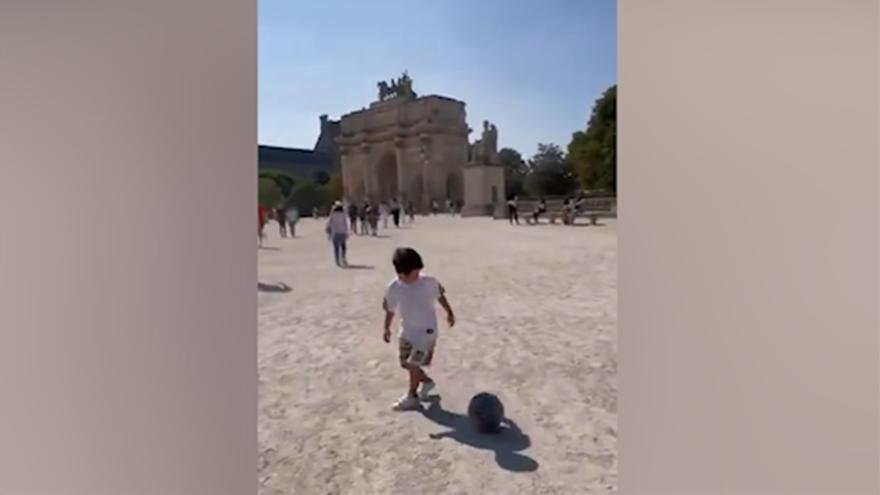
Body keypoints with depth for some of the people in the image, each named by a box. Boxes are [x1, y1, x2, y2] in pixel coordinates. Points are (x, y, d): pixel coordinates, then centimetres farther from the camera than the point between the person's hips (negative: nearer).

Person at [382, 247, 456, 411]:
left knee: (413, 364, -1)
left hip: (426, 330, -4)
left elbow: (440, 296, -1)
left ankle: (412, 397, 22)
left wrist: (449, 313, 8)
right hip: (407, 330, 4)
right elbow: (390, 309, 1)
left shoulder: (429, 282, -21)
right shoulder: (393, 288, -15)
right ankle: (426, 381, 40)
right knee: (405, 363, 14)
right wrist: (387, 328, 6)